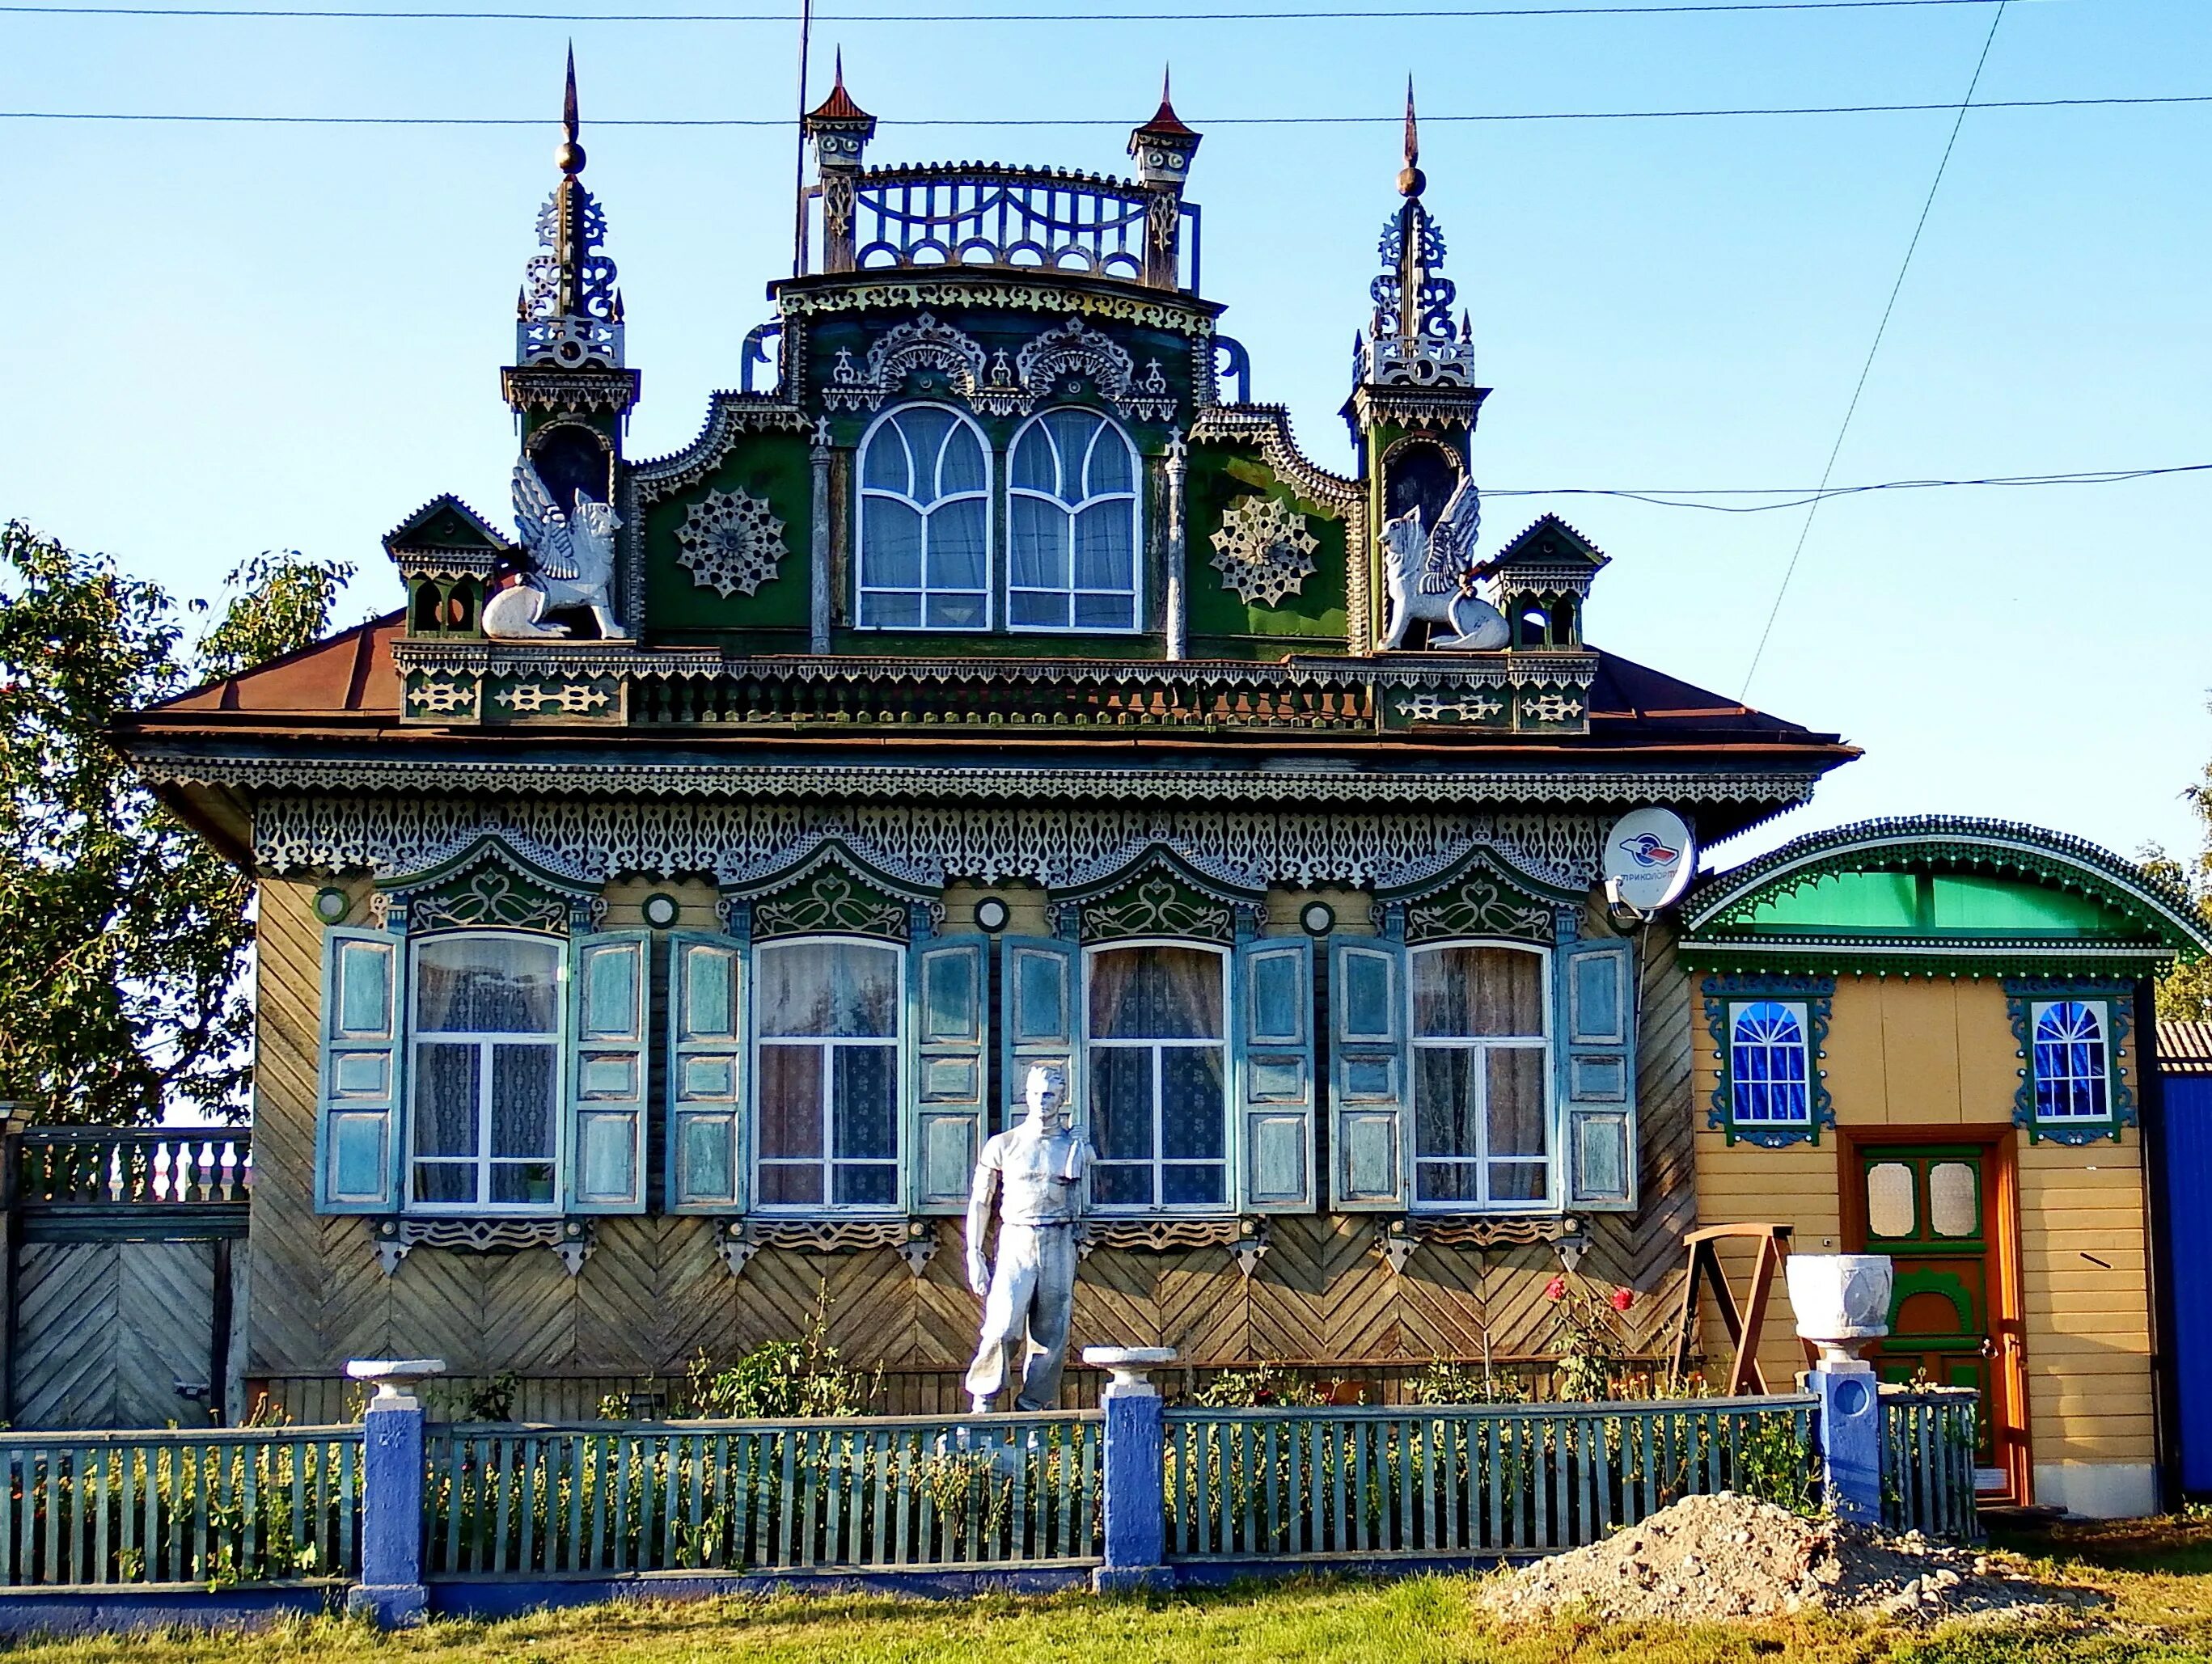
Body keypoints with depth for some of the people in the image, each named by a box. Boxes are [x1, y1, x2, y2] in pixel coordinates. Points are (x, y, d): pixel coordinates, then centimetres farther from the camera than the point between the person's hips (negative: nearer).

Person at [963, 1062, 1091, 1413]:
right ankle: (982, 1404, -2)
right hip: (1016, 1241, -2)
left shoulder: (1077, 1146, 9)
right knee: (1003, 1328, -14)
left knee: (1051, 1335, 1)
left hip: (1060, 1243, 2)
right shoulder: (1003, 1145, 6)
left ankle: (1033, 1408, 10)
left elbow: (1084, 1201, 18)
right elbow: (979, 1201, 8)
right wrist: (974, 1254, 2)